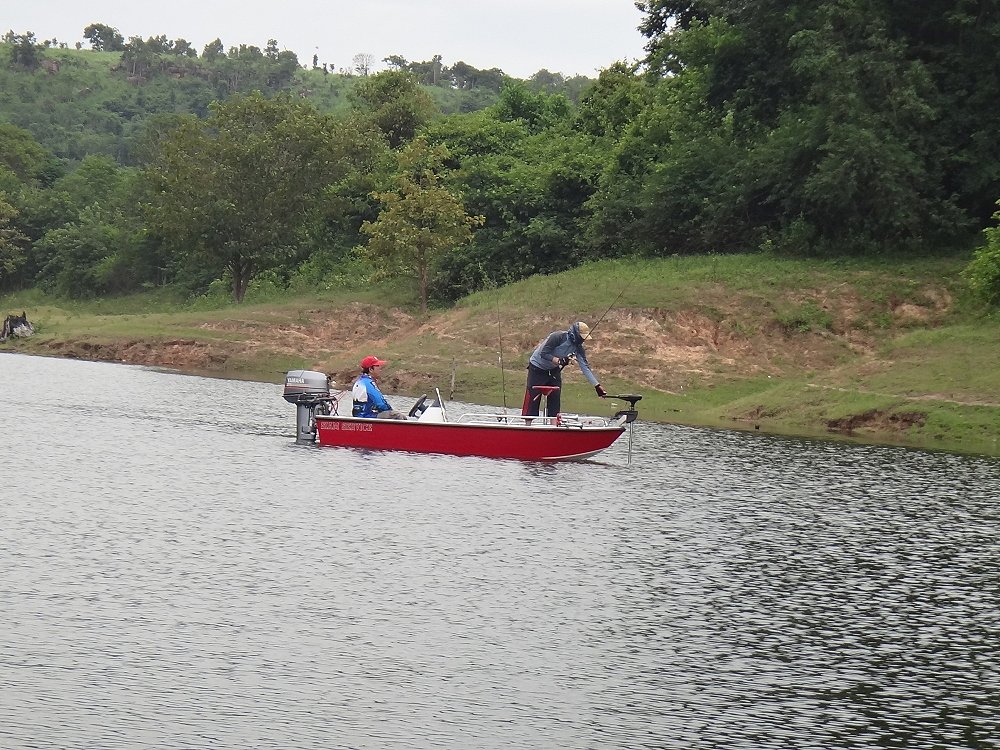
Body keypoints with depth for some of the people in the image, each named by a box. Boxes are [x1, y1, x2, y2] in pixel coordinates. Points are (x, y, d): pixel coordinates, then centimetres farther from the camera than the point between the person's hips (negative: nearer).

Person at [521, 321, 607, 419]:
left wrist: (597, 386, -18)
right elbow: (543, 353, -27)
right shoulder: (558, 337, -28)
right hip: (537, 368, -6)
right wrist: (559, 361, -39)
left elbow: (585, 367, -12)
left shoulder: (578, 348, -10)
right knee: (532, 400, -10)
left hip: (554, 370, 6)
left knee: (554, 400, 2)